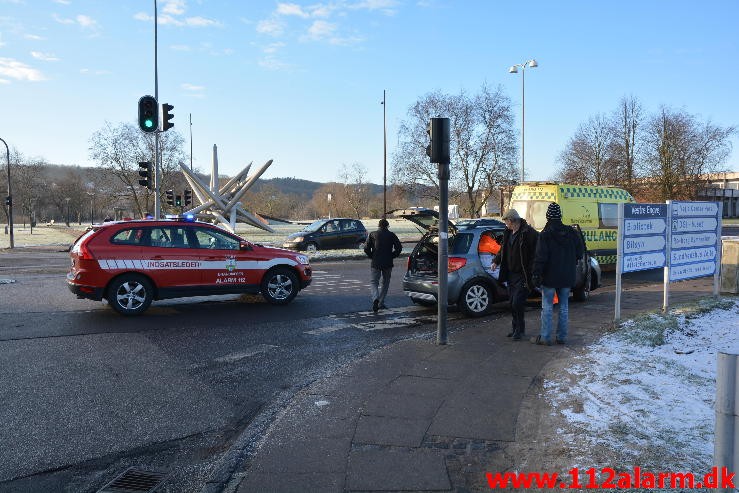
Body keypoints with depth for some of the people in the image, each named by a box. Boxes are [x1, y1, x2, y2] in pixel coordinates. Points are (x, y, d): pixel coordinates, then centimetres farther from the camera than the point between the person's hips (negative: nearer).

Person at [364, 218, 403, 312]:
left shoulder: (372, 234, 3)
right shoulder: (391, 235, 3)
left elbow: (366, 249, -2)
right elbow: (399, 247, -3)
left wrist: (372, 257, 12)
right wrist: (392, 256, 8)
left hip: (375, 263, -1)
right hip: (388, 263, 1)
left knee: (374, 282, 6)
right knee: (386, 283, 16)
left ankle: (376, 298, -21)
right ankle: (381, 303, 14)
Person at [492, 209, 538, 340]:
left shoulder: (529, 233, -15)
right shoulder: (508, 232, 10)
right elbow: (503, 249, 23)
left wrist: (532, 274, -19)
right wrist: (496, 261, 8)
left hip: (523, 275, -8)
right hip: (511, 274, 8)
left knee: (517, 303, -9)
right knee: (512, 303, 13)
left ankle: (520, 329, 7)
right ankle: (516, 328, 27)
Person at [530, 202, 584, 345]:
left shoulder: (545, 234, -13)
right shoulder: (571, 232, 3)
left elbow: (540, 257, -17)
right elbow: (579, 252, 9)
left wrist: (536, 275, -13)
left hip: (550, 276, -5)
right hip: (567, 277, 5)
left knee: (547, 307, 1)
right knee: (564, 307, 12)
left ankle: (545, 337, 2)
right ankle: (561, 336, 16)